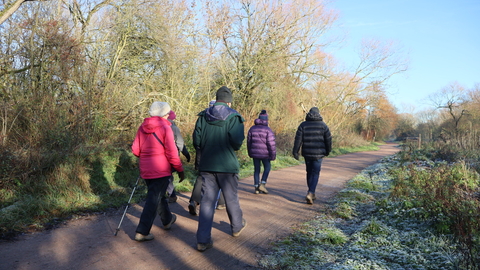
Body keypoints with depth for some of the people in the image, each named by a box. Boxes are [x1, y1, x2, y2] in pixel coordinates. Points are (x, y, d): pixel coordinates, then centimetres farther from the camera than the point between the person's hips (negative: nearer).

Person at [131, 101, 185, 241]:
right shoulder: (165, 128, -13)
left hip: (145, 170, 7)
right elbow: (171, 153, -16)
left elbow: (135, 150, 5)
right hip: (161, 170, -7)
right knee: (154, 200, 0)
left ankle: (167, 220, 42)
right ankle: (142, 232, 0)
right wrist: (180, 169, -6)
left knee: (158, 195, 23)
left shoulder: (142, 128, 4)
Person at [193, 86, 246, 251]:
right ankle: (237, 227, 37)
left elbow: (196, 141, 0)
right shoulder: (233, 117, -9)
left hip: (206, 165, 3)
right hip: (227, 165, -3)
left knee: (207, 201, 5)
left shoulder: (203, 116, 3)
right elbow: (237, 141, -19)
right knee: (231, 198, 16)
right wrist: (232, 149, 4)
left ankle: (203, 240, 3)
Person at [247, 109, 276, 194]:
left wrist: (250, 153, 22)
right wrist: (273, 155, -5)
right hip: (265, 153, -4)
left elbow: (248, 141, 12)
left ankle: (256, 187, 11)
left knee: (256, 169, 11)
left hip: (254, 153, 4)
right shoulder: (268, 130, -9)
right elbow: (271, 144, -12)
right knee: (267, 167, 15)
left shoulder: (252, 129, 6)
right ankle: (262, 184, 3)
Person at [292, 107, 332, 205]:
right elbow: (328, 139, 2)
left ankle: (312, 193, 24)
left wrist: (295, 151, -1)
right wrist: (328, 151, 15)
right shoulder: (323, 125, 0)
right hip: (318, 153, -2)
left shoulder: (303, 125, 2)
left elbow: (298, 139, -4)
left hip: (307, 153, 2)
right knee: (315, 174, 0)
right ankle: (310, 193, -16)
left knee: (309, 173, 15)